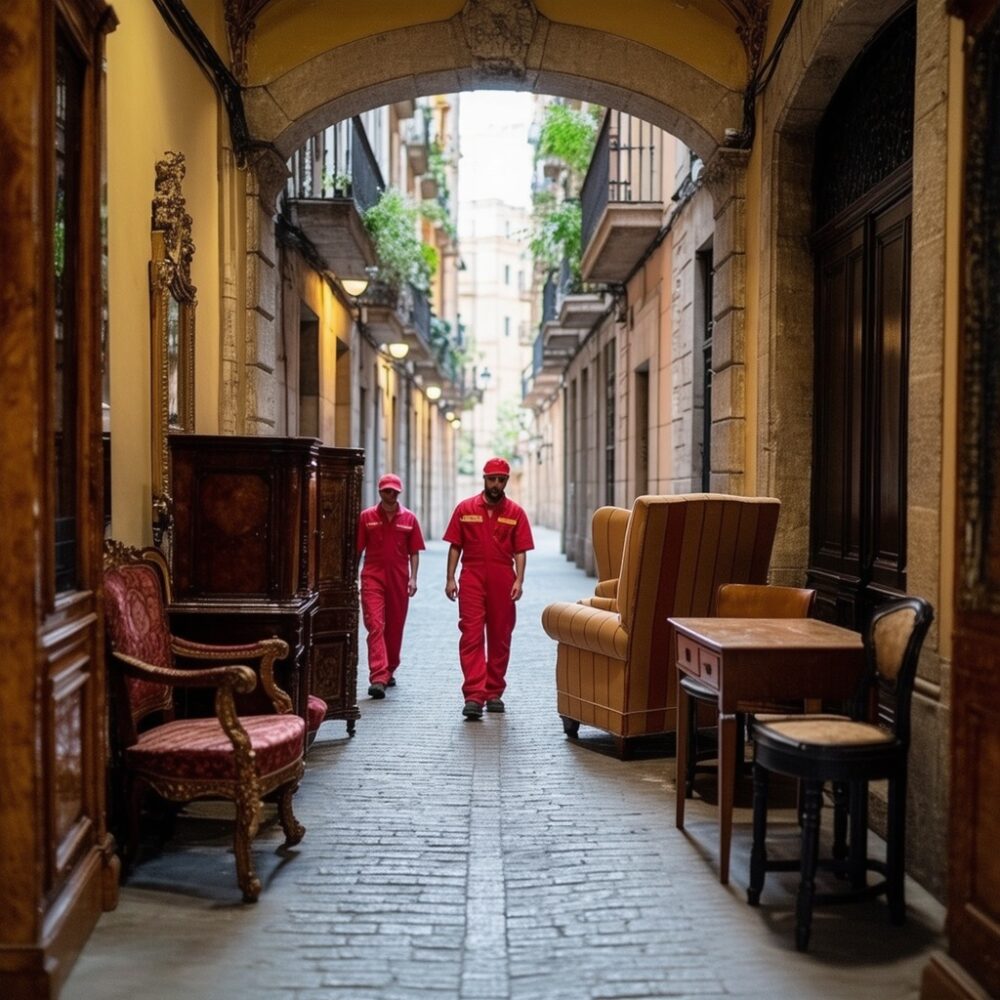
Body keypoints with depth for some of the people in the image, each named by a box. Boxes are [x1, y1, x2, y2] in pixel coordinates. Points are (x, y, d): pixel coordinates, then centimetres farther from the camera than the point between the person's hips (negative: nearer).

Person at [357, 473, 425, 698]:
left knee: (395, 627, 11)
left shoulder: (409, 518, 6)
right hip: (372, 577, -2)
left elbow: (414, 552, 7)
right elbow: (358, 549, 7)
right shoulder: (366, 516, 4)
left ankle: (389, 671, 29)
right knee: (375, 625, -12)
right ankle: (378, 678, -19)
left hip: (398, 579, 2)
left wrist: (413, 578, -3)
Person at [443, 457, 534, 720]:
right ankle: (474, 696, -12)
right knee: (471, 636, -8)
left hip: (502, 582, 1)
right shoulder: (465, 509, 5)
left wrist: (519, 581, -8)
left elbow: (520, 551, 3)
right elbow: (455, 547, 7)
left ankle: (494, 693, 19)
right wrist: (450, 579, 1)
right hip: (472, 580, -1)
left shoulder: (515, 513, 5)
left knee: (500, 638, 8)